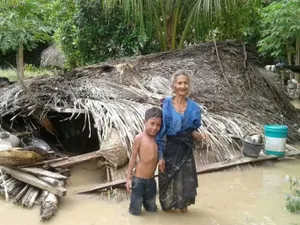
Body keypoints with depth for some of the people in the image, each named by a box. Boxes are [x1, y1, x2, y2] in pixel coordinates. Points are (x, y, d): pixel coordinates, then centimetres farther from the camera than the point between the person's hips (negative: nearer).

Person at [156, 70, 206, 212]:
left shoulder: (193, 107, -4)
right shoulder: (166, 105, -14)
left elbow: (193, 129, 7)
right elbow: (160, 131, -12)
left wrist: (197, 134, -18)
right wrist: (160, 155, -13)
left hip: (185, 150, 3)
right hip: (169, 149, -3)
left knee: (185, 181, 13)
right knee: (168, 180, 13)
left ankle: (183, 204, 40)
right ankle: (167, 204, 39)